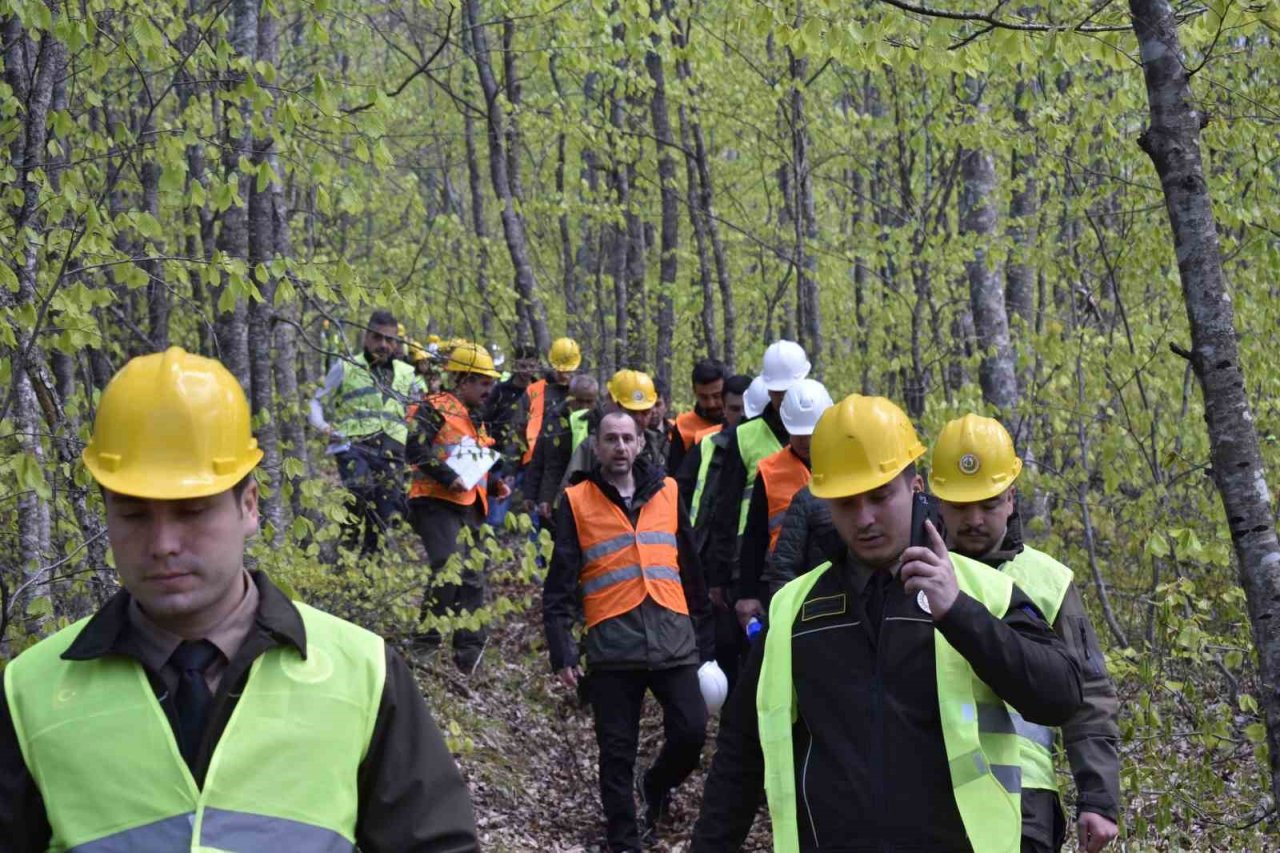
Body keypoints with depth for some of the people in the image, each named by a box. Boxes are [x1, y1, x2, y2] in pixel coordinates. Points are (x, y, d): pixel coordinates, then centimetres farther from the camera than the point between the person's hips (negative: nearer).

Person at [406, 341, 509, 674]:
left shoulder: (475, 420, 24)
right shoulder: (435, 409, -6)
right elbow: (415, 448, -20)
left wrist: (496, 482, 16)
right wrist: (448, 477, -22)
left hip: (469, 508, 9)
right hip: (436, 502, -9)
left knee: (472, 579, 7)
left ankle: (470, 653, 13)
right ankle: (425, 643, -13)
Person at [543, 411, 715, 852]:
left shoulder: (666, 492, 10)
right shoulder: (577, 502, 2)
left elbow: (690, 568, 15)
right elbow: (560, 584, -1)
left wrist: (704, 638, 15)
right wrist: (561, 651, -10)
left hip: (673, 637, 2)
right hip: (612, 643, -2)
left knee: (691, 731, -4)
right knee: (617, 749, 3)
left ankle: (656, 785, 27)